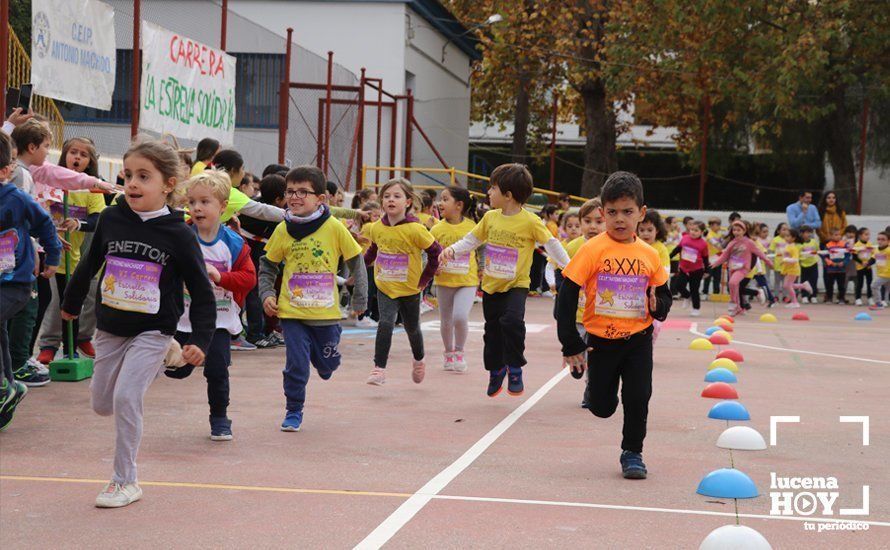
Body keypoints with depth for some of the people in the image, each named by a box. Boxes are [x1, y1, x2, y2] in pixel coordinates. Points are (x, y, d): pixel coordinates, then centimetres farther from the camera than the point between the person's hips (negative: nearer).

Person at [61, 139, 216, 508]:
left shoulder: (178, 234, -13)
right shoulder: (110, 219, -5)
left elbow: (202, 293, -9)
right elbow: (90, 265, 13)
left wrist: (201, 341, -19)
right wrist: (71, 303, 25)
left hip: (151, 332, -5)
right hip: (109, 328, 5)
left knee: (125, 398, -16)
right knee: (102, 404, 12)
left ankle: (125, 481, 1)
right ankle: (153, 368, 41)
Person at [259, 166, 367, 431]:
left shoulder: (334, 227, -9)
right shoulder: (283, 230, -3)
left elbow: (355, 261, 1)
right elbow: (267, 265, 10)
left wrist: (360, 298, 2)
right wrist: (267, 294, -3)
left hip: (326, 311, 0)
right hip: (292, 311, 0)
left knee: (327, 365, 13)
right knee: (296, 364, -5)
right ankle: (293, 412, 13)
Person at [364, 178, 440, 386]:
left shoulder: (415, 230, -20)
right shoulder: (376, 228, -5)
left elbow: (436, 252, -12)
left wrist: (425, 278, -9)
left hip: (410, 289, -2)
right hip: (385, 288, 2)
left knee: (412, 328, 17)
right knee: (385, 324, -19)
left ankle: (418, 361, 45)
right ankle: (379, 369, -16)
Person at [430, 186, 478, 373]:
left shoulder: (472, 227, -6)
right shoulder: (437, 229, -4)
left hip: (467, 281, -2)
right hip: (444, 281, 2)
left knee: (460, 316, -18)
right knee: (446, 320, 12)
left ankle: (459, 352, 5)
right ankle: (449, 353, 34)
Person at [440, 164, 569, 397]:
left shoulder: (530, 221, -13)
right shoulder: (490, 218, 1)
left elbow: (551, 244, -7)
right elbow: (472, 239, 9)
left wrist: (568, 267, -13)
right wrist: (452, 250, -7)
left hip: (516, 284, -5)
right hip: (491, 285, 5)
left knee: (512, 321, -26)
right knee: (492, 330, 14)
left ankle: (515, 369, -8)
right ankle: (496, 369, 36)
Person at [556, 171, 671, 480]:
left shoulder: (649, 255, -1)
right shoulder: (593, 250, -12)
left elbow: (663, 293, 13)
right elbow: (567, 296, -12)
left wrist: (658, 306, -13)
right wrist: (571, 346, -13)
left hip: (638, 339, 2)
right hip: (601, 340, -2)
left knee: (638, 398, -6)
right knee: (602, 407, 8)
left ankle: (632, 452, 14)